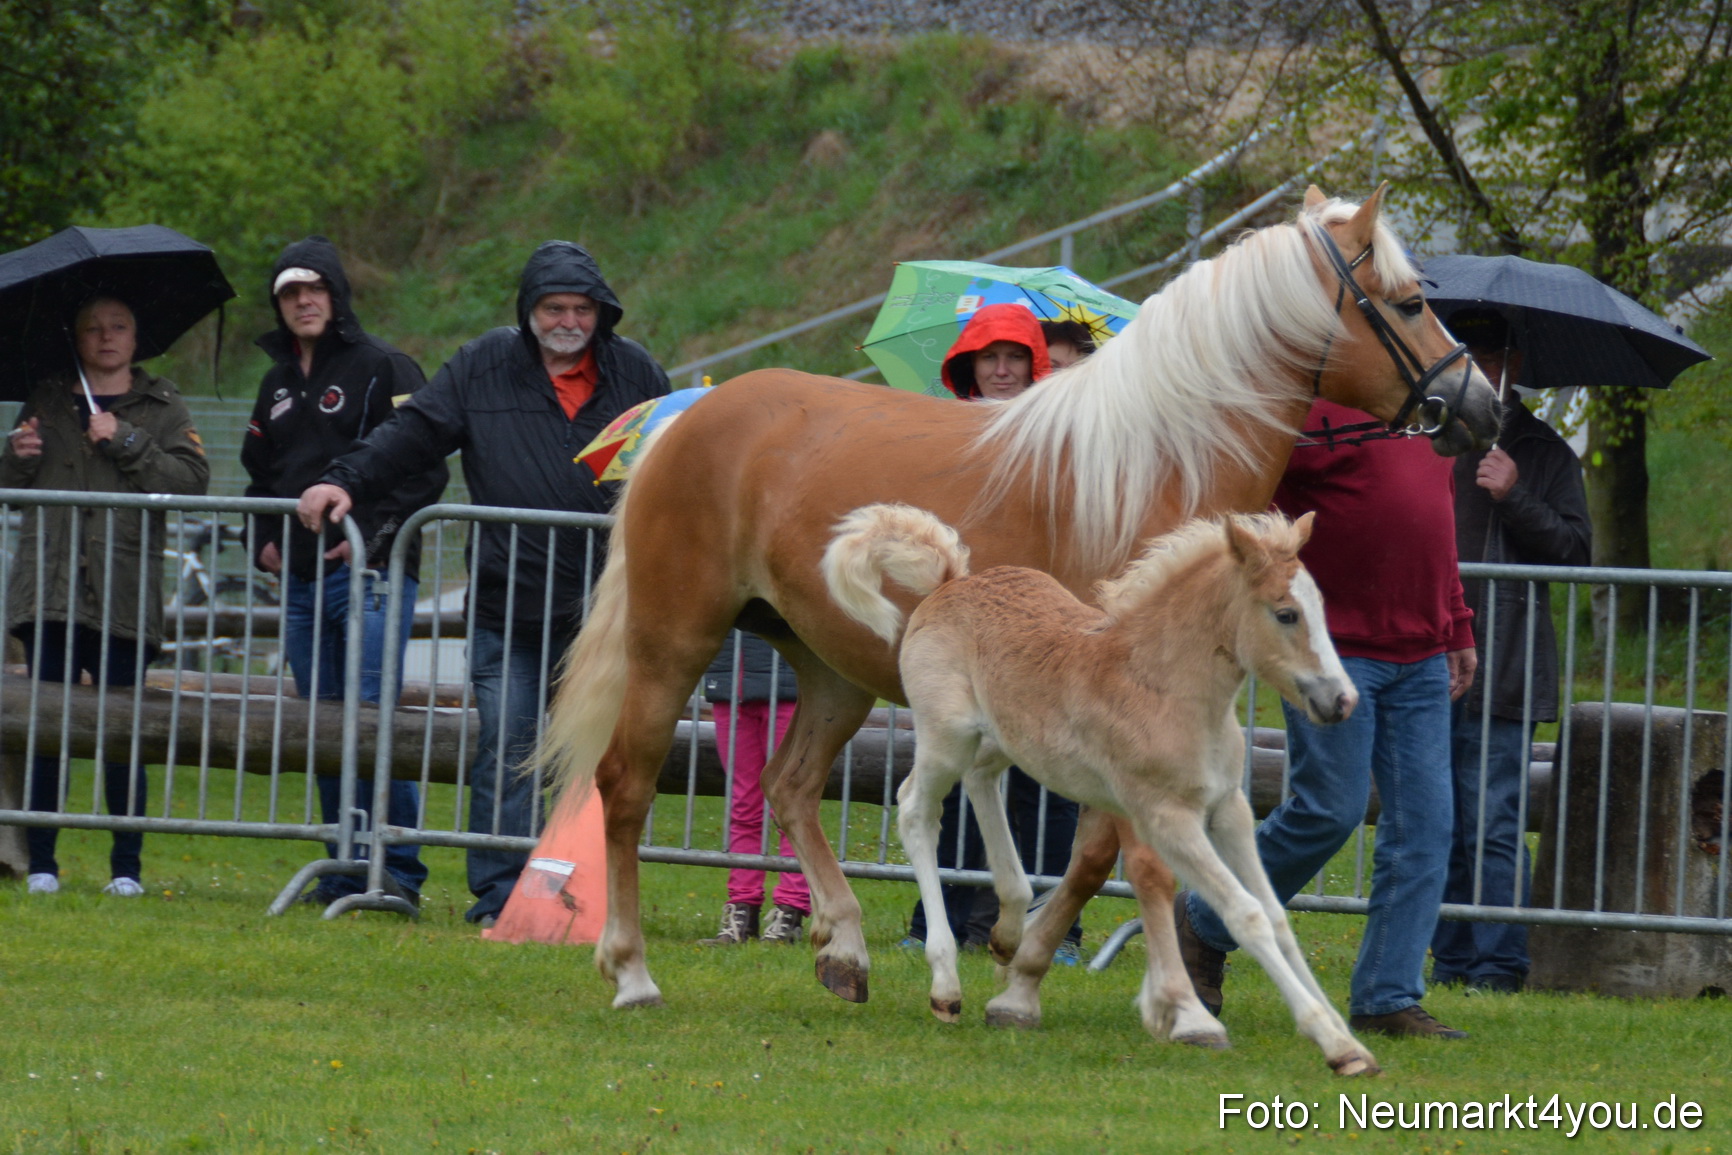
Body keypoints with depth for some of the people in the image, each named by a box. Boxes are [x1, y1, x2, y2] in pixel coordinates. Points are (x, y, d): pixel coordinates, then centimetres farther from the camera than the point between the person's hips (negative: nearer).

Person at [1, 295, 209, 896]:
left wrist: (126, 442, -10)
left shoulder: (162, 408, 10)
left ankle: (127, 867, 2)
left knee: (123, 735, -4)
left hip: (124, 596, -2)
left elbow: (193, 480, -3)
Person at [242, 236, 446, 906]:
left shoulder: (383, 369, -2)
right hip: (299, 578, 7)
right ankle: (345, 870, 11)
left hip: (370, 573, -7)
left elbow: (423, 470, -8)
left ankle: (397, 868, -10)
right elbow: (259, 471, 29)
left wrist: (373, 535, -15)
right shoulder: (278, 383, 19)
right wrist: (261, 541, 12)